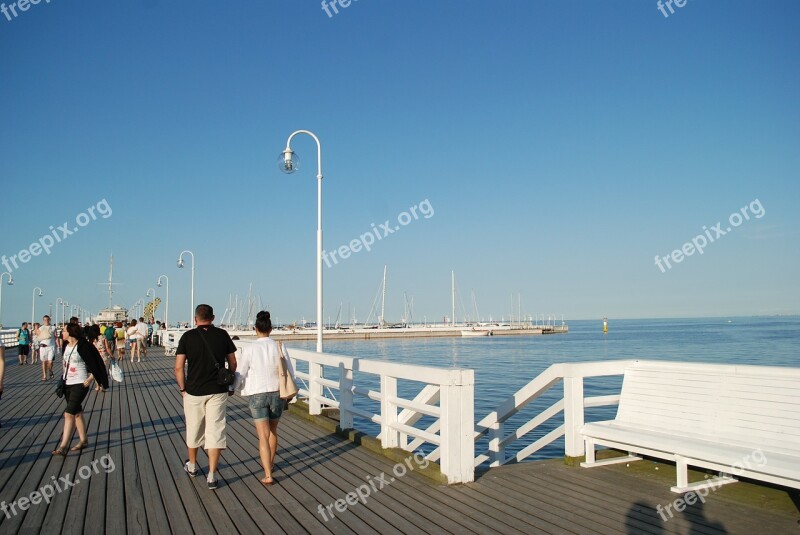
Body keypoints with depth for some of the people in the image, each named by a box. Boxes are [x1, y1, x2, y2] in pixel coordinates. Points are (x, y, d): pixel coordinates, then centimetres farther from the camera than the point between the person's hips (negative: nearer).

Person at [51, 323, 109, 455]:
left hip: (80, 384, -8)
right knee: (77, 413, 16)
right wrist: (63, 377, 16)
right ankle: (83, 441, 27)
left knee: (69, 414, -11)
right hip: (68, 384, 8)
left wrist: (90, 379, -19)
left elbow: (93, 364, -15)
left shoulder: (82, 346, -17)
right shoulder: (67, 346, 6)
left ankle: (63, 447, -8)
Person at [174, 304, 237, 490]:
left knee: (193, 430, 18)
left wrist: (182, 388, 6)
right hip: (218, 391, 0)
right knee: (215, 431, 2)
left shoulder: (188, 336, -4)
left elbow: (179, 367, -7)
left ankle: (192, 465, 37)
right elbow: (233, 363, 5)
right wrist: (230, 384, 18)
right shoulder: (222, 335, -1)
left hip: (193, 391, 0)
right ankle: (212, 475, -2)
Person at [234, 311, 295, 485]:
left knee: (263, 436, 1)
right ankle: (270, 462, 42)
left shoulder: (250, 349, -12)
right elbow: (290, 373, -1)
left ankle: (268, 475, -7)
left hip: (257, 396, -2)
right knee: (273, 431, 23)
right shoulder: (279, 347, -7)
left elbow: (240, 374, -4)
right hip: (277, 394, 3)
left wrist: (237, 387, 18)